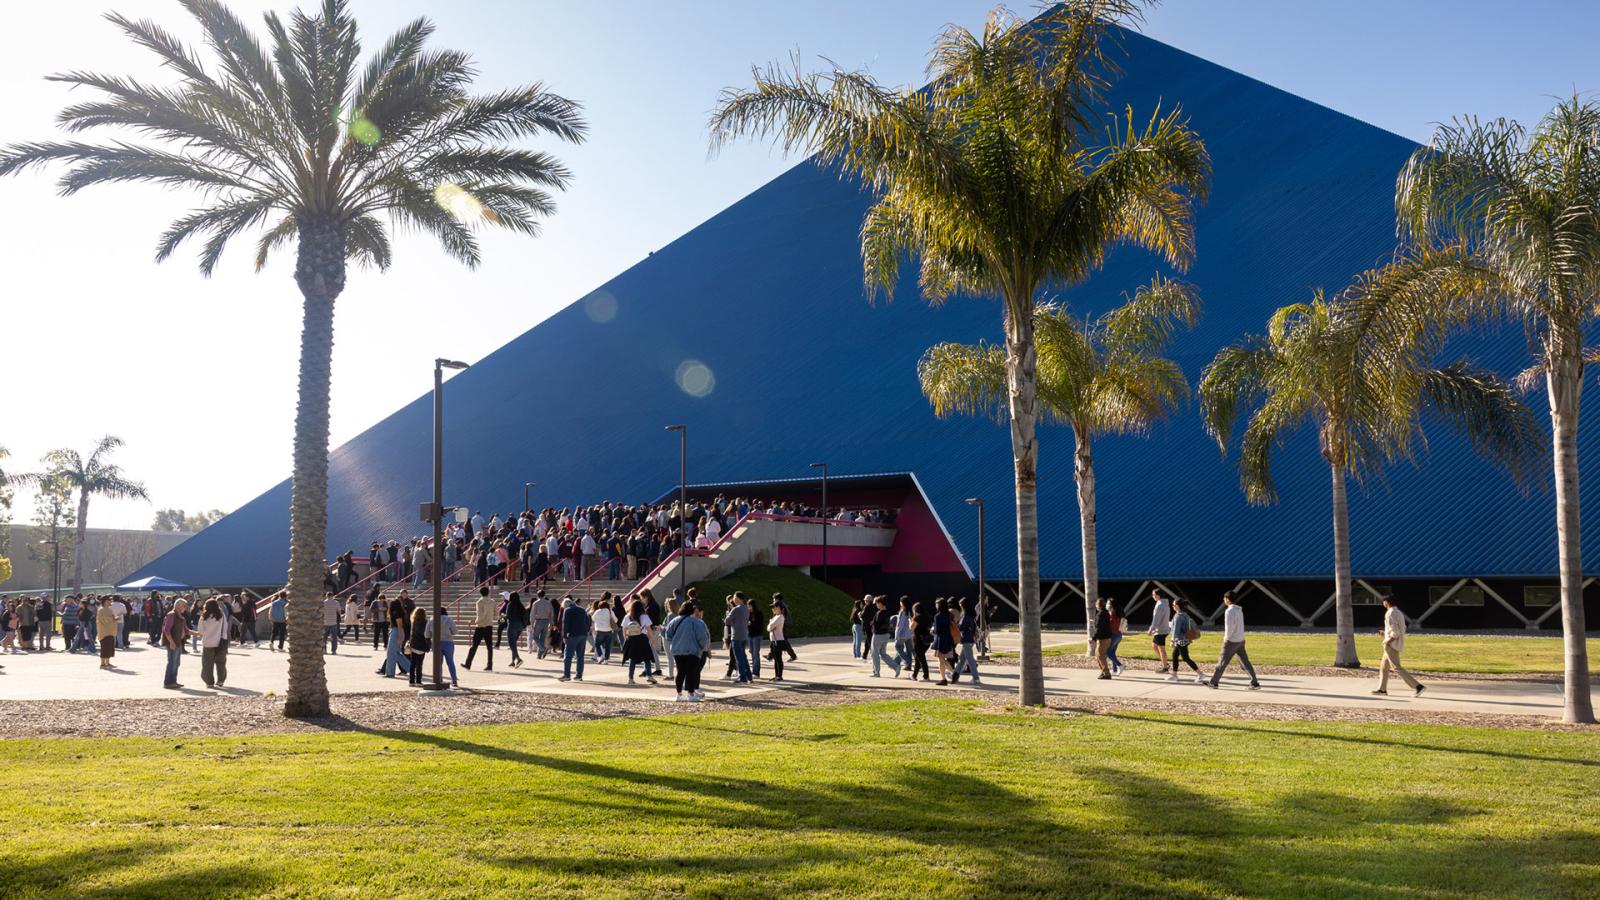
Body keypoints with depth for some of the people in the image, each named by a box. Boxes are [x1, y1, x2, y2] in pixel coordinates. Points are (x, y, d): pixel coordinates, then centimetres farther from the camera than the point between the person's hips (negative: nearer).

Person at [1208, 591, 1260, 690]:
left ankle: (1213, 682, 10)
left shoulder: (1229, 611, -16)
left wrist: (1226, 638, -8)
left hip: (1232, 641, -8)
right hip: (1241, 640, 8)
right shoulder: (1239, 610, 12)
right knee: (1245, 662, 6)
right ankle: (1255, 683, 1)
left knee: (1222, 662, 2)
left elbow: (1229, 627, -21)